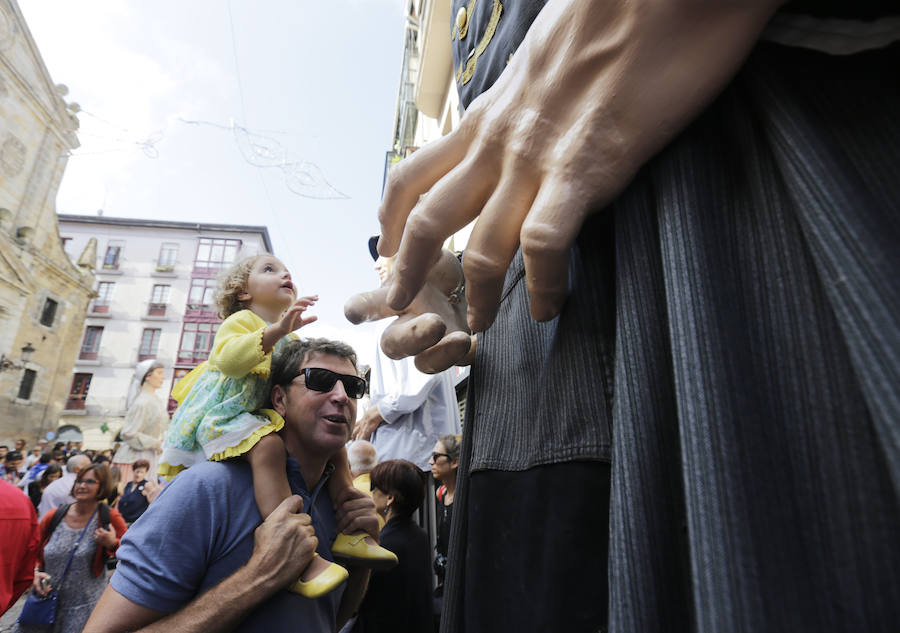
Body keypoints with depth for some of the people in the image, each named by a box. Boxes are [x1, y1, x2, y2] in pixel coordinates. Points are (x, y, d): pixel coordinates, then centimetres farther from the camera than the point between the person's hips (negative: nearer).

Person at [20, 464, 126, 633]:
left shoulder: (110, 518, -10)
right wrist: (35, 572, -3)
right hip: (45, 599, 3)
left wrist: (112, 544, -22)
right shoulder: (54, 516, -2)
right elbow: (34, 551, 14)